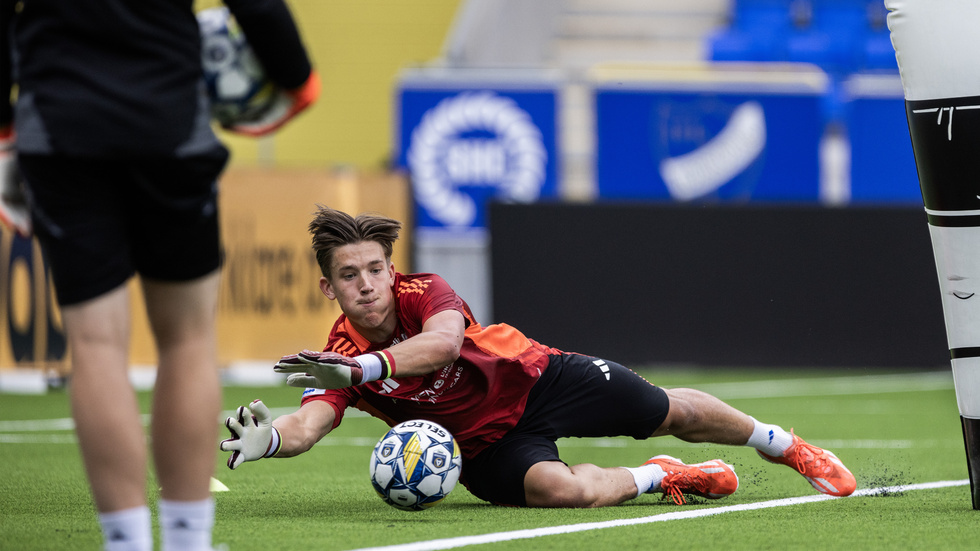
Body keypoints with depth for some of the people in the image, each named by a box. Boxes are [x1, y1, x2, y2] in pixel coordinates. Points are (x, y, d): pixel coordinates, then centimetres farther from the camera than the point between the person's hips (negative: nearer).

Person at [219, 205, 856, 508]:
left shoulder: (424, 292, -23)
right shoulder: (337, 359, -18)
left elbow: (444, 341, -46)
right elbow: (308, 425, -34)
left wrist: (367, 366, -61)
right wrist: (267, 437, -58)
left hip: (536, 378, 0)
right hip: (487, 445, 0)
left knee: (673, 412, 8)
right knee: (560, 490, -31)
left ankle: (783, 443, 39)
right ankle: (660, 478, 3)